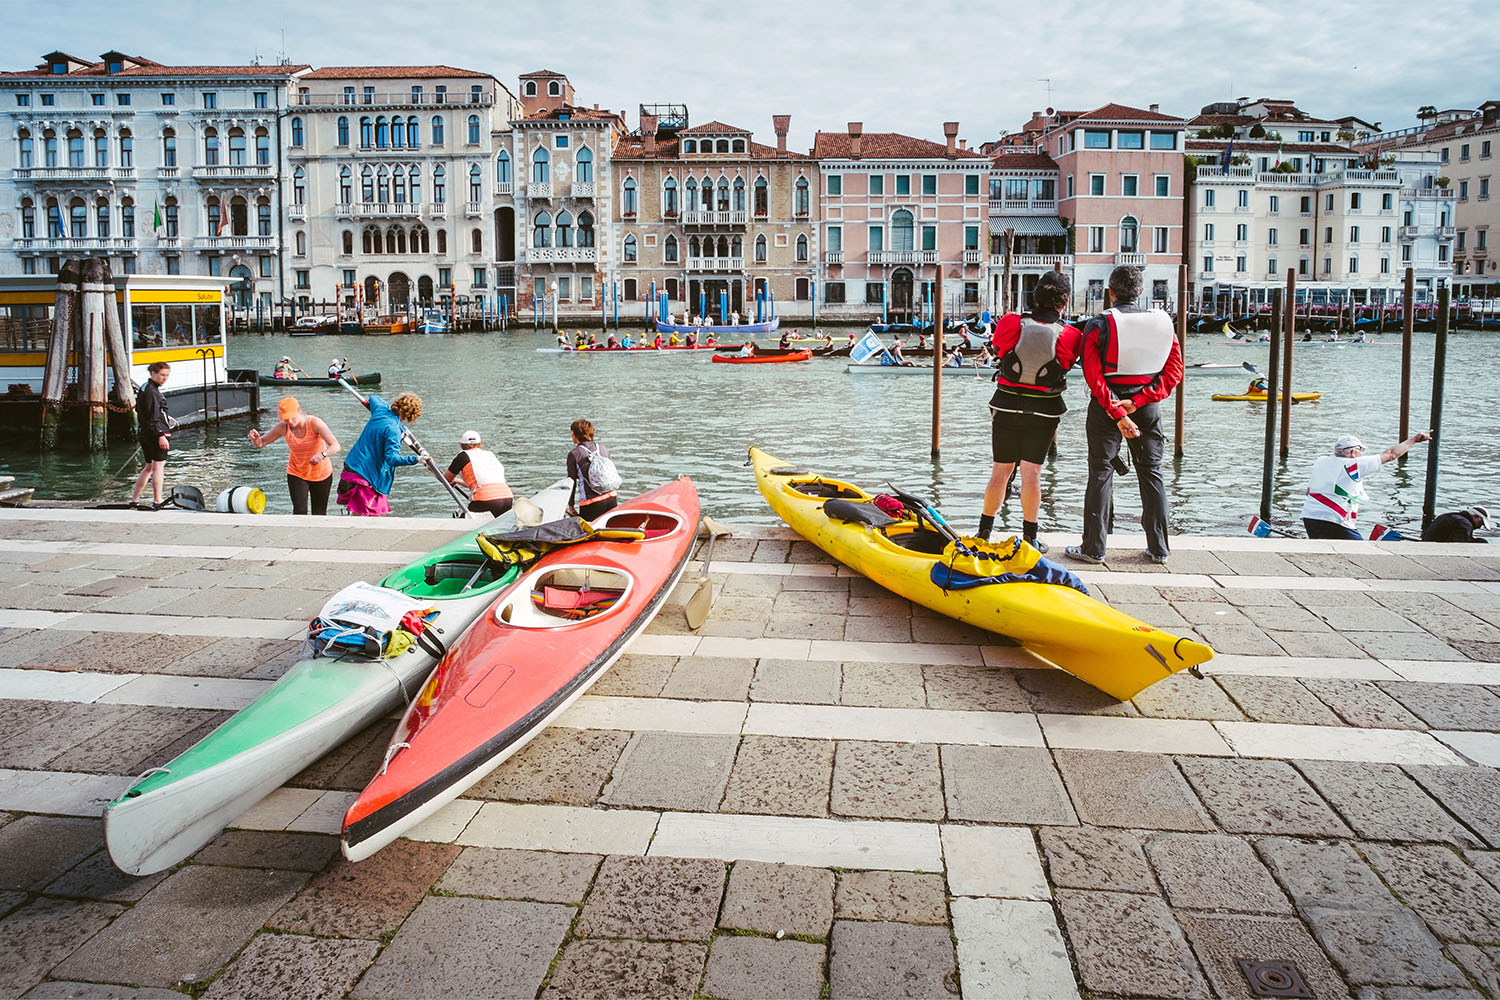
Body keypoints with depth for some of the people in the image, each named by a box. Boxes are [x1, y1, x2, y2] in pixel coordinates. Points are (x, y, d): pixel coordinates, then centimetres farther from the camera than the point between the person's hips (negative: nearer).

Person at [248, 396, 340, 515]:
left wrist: (322, 454, -56)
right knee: (300, 511, -17)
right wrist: (255, 439, -31)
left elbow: (335, 446, -35)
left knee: (319, 515, 11)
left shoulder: (314, 423, -25)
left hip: (321, 475, -1)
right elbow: (261, 443, -6)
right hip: (297, 474, 1)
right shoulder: (283, 427, -15)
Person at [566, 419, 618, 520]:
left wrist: (571, 505, 8)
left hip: (591, 503, -5)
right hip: (611, 499, 5)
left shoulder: (574, 454, -3)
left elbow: (572, 481, 0)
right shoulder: (604, 449, 11)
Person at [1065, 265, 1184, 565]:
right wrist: (1138, 401, -10)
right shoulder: (1163, 322, 2)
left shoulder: (1099, 325, -9)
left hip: (1105, 406, -3)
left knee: (1101, 474, 4)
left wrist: (1116, 413, -17)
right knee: (1151, 474, 12)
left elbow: (1093, 375, -17)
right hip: (1146, 407, 3)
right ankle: (1158, 548, 16)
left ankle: (1093, 548, 6)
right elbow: (1174, 371, -3)